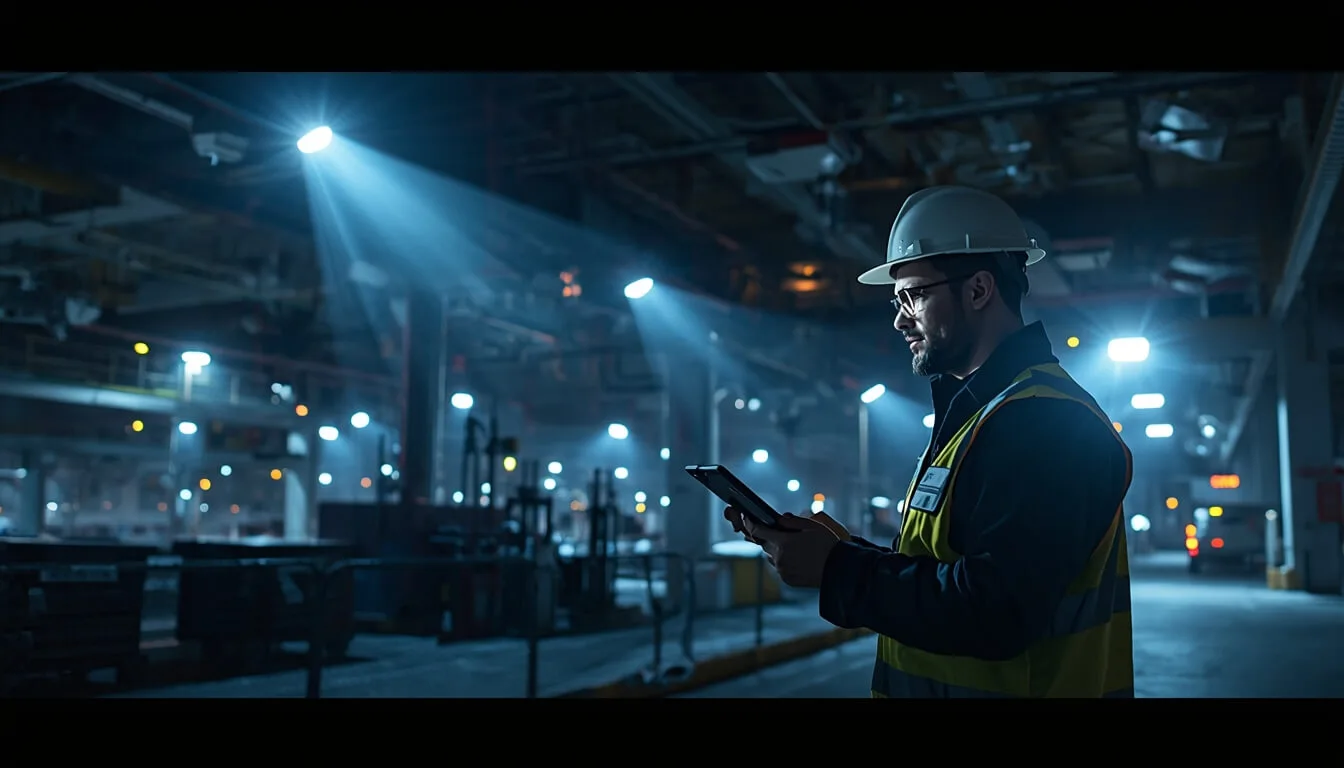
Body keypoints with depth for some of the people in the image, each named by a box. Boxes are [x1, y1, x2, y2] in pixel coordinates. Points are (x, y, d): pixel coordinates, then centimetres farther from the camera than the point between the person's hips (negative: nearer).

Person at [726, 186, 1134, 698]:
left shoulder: (1045, 423, -21)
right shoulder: (978, 412, 12)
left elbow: (993, 616, -29)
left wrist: (837, 570, -21)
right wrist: (833, 548, -3)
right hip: (952, 682, 9)